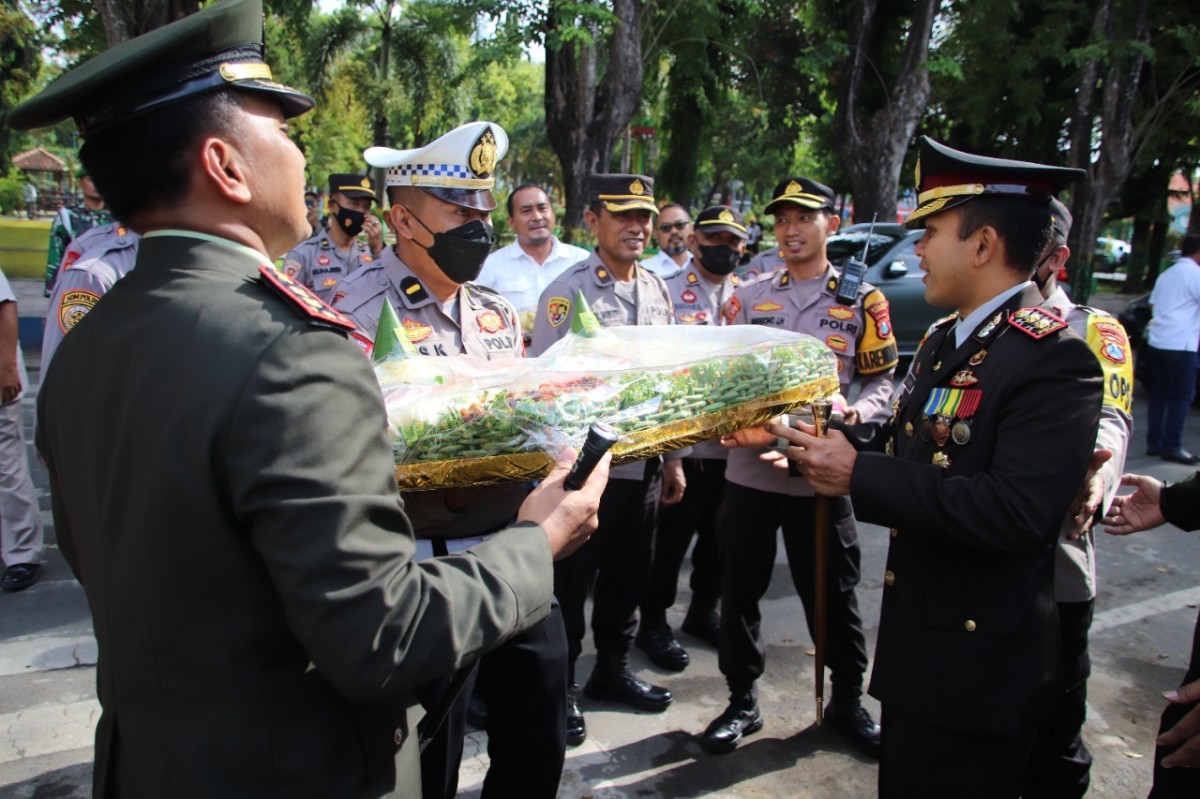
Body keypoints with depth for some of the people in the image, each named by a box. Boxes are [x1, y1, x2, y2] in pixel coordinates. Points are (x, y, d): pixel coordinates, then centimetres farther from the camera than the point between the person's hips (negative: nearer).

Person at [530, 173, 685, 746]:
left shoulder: (657, 289, 8)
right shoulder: (567, 292, -10)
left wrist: (673, 458, 14)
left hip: (645, 462, 6)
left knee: (629, 574, 18)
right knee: (571, 581, 7)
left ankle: (612, 670, 38)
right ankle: (562, 687, 25)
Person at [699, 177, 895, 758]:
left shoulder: (862, 300, 2)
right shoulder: (748, 298, 8)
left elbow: (880, 384, 2)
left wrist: (850, 415, -19)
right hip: (749, 466, 2)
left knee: (833, 593, 11)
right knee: (740, 589, 10)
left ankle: (847, 702, 33)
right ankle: (742, 701, 29)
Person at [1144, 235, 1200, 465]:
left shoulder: (1167, 274, 15)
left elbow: (1153, 304, 20)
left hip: (1156, 341, 8)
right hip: (1180, 344, -7)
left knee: (1159, 394, 10)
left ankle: (1154, 443, 12)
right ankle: (1171, 447, 0)